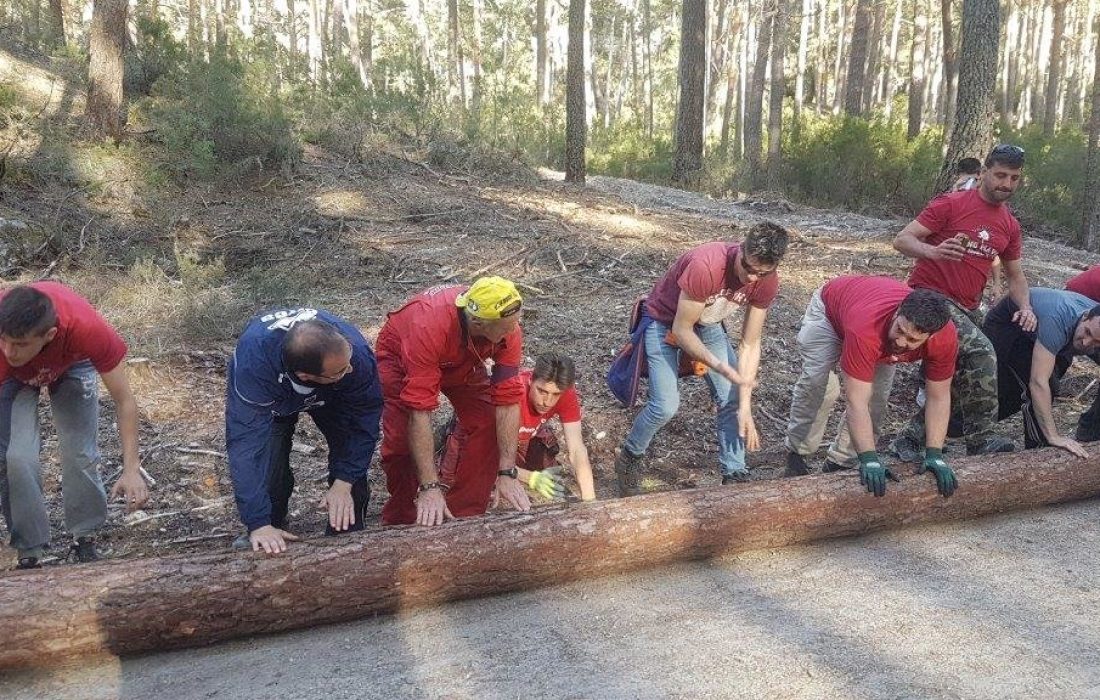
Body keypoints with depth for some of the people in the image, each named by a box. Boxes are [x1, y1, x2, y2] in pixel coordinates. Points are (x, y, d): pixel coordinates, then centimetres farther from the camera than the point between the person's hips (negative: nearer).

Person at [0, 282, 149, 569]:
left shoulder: (88, 329, -43)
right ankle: (29, 555, 3)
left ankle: (84, 539, 18)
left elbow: (124, 400, -31)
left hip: (71, 363, 0)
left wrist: (131, 469, -35)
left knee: (80, 455, -5)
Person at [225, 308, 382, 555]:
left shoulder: (356, 351, -42)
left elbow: (364, 420, -27)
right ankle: (265, 537, 13)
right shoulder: (253, 360, -46)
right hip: (268, 394, -1)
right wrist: (259, 524, -47)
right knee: (268, 468, -17)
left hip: (331, 396, 1)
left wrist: (343, 483, -31)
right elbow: (246, 440, -45)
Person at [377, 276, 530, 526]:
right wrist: (430, 487, -45)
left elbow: (508, 398, -29)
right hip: (400, 357, -3)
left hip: (462, 362, 4)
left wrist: (508, 473, -32)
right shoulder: (429, 326, -45)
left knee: (488, 427, -14)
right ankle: (401, 520, 8)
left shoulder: (509, 329, -32)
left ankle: (465, 516, 3)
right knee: (401, 438, -18)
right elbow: (419, 410, -45)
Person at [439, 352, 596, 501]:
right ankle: (452, 432, 24)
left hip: (527, 434, 4)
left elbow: (577, 449, -34)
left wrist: (589, 499, -45)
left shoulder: (566, 392, -33)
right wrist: (533, 478, -58)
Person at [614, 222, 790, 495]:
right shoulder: (705, 266, -39)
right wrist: (721, 367, -38)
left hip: (707, 324, 6)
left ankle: (734, 475, 9)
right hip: (664, 321, -5)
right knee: (665, 406, -16)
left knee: (732, 400, -5)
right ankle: (629, 459, 10)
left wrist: (745, 406, -17)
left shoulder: (767, 283, -20)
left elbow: (751, 344, -13)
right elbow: (681, 330, -29)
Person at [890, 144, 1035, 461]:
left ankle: (908, 440, 17)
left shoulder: (1010, 226, 11)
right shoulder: (950, 205, -8)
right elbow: (902, 240, -13)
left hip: (967, 308, 8)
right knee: (981, 352, -25)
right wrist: (933, 251, -34)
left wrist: (1024, 306, -1)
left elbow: (1015, 275, 19)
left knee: (959, 383, 6)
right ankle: (980, 441, -13)